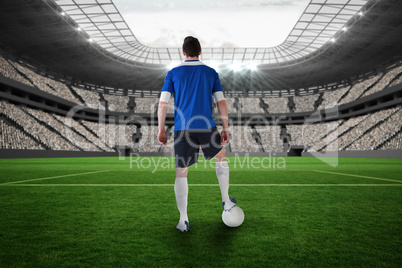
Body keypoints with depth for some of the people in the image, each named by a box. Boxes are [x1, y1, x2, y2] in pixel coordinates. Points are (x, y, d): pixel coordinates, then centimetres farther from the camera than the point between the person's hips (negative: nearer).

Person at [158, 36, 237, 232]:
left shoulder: (173, 74, 6)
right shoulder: (211, 73, 8)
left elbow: (163, 103, 0)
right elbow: (221, 102, 3)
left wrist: (161, 130, 7)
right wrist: (226, 128, 8)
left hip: (182, 129, 0)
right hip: (206, 127, 0)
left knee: (181, 173, 8)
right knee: (221, 157, 25)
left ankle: (183, 220, 9)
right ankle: (226, 201, 29)